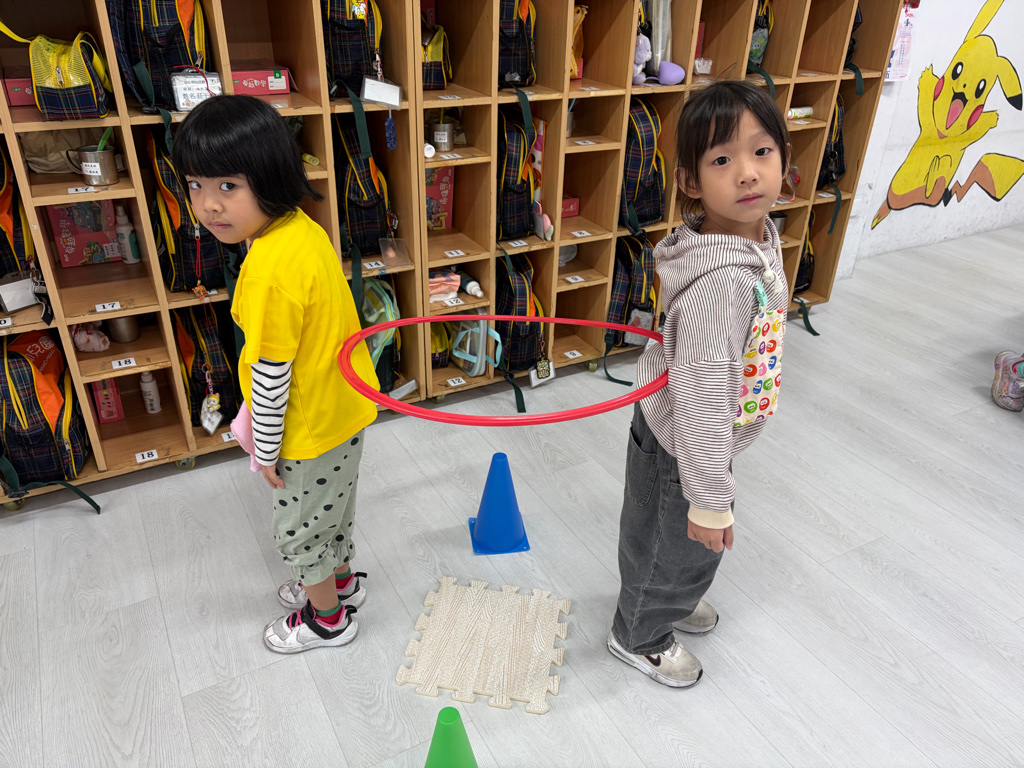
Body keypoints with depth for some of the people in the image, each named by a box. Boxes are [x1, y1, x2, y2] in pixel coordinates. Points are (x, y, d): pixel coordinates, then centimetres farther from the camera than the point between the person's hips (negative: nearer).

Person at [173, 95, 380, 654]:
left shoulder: (269, 272, -33)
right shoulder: (300, 227, -4)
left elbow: (271, 375, -26)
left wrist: (266, 450, -11)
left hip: (312, 426, -8)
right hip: (339, 403, 8)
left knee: (298, 529, 16)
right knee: (328, 508, 29)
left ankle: (327, 617, 39)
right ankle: (339, 581, 53)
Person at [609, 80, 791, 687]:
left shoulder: (759, 233, -6)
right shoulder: (721, 283, -37)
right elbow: (701, 399, -33)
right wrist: (710, 500, -24)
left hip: (683, 428, 9)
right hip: (683, 448, -8)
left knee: (684, 544, 32)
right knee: (681, 545, 17)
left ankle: (671, 600, 62)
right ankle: (639, 635, 47)